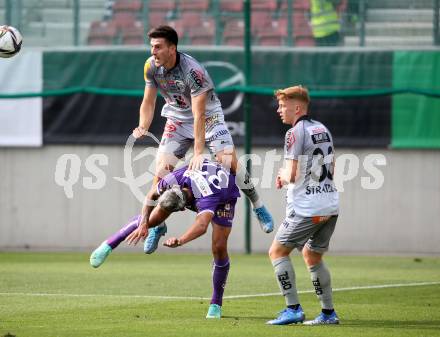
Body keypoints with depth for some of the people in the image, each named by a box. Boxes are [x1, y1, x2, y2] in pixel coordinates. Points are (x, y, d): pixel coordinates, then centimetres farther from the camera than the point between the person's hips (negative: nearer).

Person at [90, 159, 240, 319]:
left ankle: (216, 304, 2)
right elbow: (152, 195, -12)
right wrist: (144, 224, -22)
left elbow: (202, 225, -70)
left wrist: (180, 241, -87)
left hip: (224, 196, -4)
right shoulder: (172, 180, -35)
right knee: (151, 219, -5)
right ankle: (109, 244, 16)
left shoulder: (206, 199, -50)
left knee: (219, 248, -16)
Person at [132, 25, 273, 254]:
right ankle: (157, 223, 2)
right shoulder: (151, 67, -15)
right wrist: (143, 127, -23)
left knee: (229, 161, -17)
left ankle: (258, 206, 5)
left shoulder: (193, 71, -33)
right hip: (177, 119, 4)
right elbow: (148, 102, -2)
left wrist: (198, 153, -38)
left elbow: (198, 115, -34)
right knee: (162, 167, -11)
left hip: (208, 115, -4)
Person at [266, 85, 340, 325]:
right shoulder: (322, 130, 15)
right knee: (312, 256, 20)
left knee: (277, 252, 2)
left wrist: (282, 175, 7)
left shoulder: (295, 133, -11)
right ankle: (328, 313, 17)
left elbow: (291, 175, -16)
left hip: (307, 208, -8)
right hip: (330, 205, 8)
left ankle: (293, 309, -5)